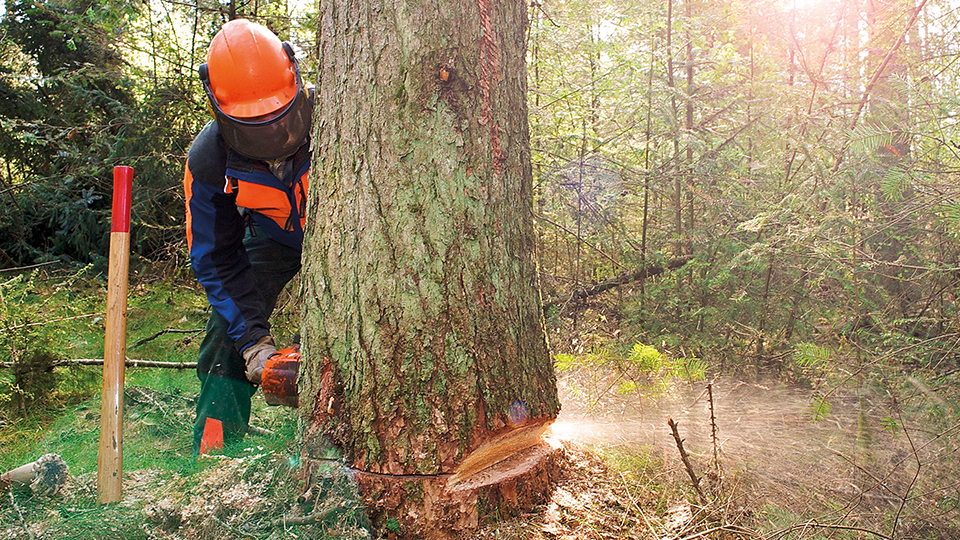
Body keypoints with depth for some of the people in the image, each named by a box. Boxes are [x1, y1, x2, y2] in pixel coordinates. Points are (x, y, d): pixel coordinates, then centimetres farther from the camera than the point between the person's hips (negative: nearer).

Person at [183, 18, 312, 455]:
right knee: (229, 334, -5)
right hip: (274, 237, 2)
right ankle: (210, 457, 9)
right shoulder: (208, 161, -26)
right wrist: (255, 340, -25)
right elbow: (216, 259, -17)